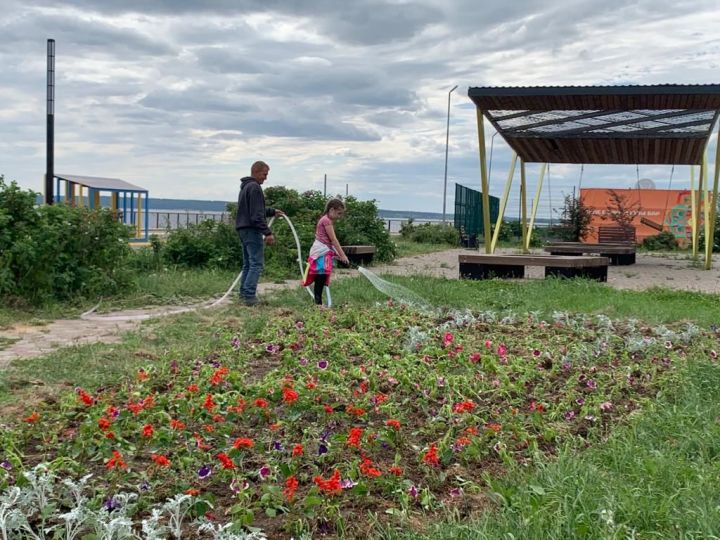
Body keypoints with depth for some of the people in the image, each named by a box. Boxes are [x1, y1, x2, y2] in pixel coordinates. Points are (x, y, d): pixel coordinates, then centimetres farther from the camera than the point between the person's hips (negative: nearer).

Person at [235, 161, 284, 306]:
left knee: (248, 264, 15)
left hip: (243, 229, 10)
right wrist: (267, 232, -21)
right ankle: (249, 295, -15)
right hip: (252, 230, -10)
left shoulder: (245, 187, 20)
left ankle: (244, 293, 16)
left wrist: (272, 212, 28)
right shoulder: (254, 187, -13)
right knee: (257, 264, -10)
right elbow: (257, 215, -20)